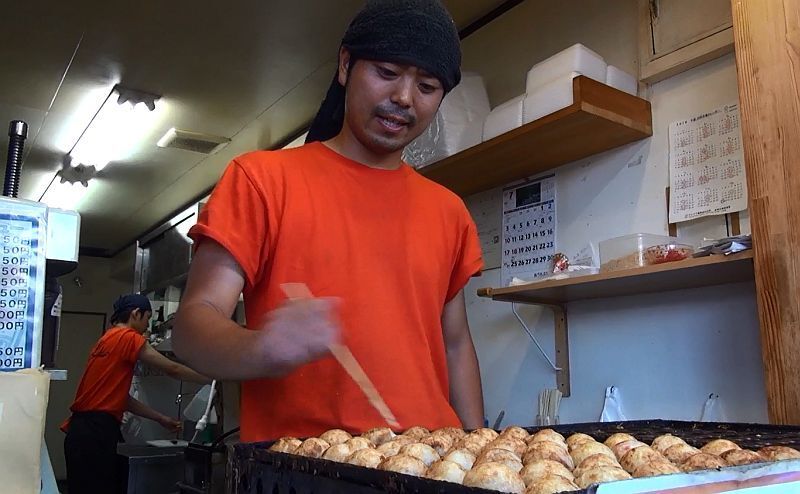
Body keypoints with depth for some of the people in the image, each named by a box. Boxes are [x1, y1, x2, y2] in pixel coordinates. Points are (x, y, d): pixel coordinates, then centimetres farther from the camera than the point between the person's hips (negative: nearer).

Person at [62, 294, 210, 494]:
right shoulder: (128, 337, -9)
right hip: (96, 431, -9)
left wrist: (161, 419, 18)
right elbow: (172, 369, -8)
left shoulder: (107, 340, 19)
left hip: (87, 428, 9)